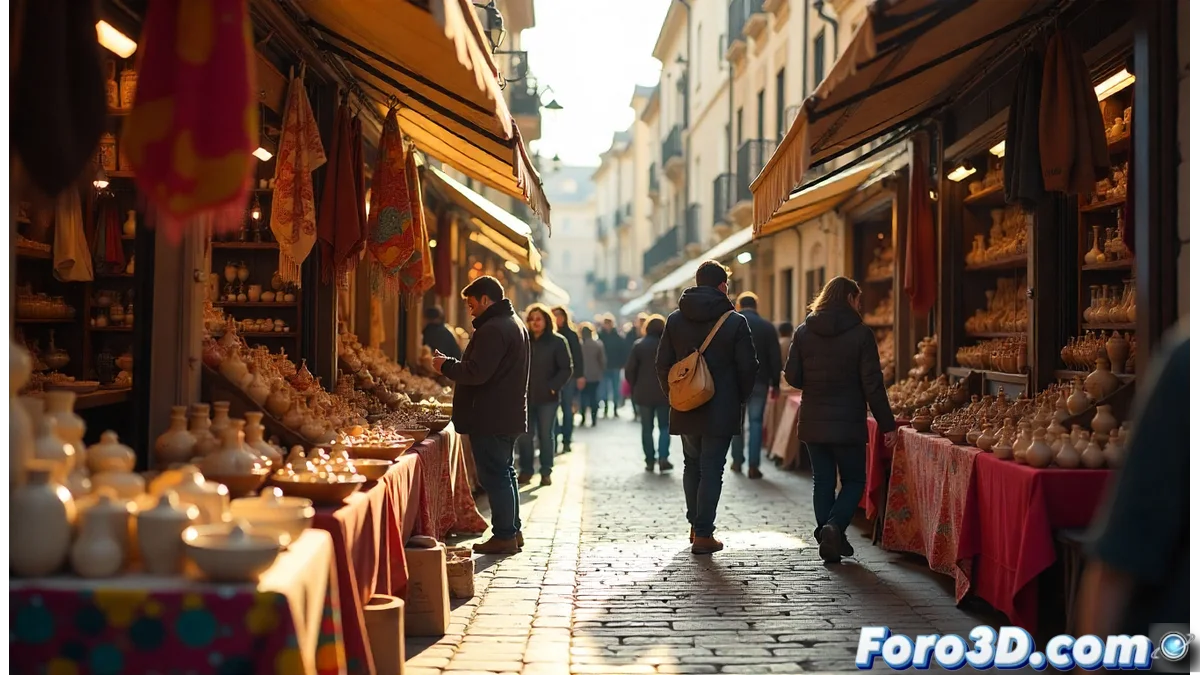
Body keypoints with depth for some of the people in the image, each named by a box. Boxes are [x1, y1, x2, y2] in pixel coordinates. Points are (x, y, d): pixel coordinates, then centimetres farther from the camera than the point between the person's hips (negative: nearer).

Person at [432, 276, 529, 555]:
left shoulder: (493, 329, -18)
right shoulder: (514, 324, 17)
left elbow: (476, 373, -24)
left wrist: (446, 365, -8)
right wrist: (452, 364, 16)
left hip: (491, 417, -11)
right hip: (508, 414, 11)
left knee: (494, 475, -6)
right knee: (504, 472, 16)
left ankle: (504, 535, -3)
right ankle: (512, 531, 22)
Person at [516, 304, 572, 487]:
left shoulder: (557, 341, -3)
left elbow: (566, 369, -6)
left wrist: (553, 387, -13)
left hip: (547, 397, -3)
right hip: (525, 396, 3)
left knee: (545, 434, 5)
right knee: (524, 435, 3)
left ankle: (546, 472, 12)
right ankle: (526, 470, 13)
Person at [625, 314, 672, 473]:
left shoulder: (638, 345, -2)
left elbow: (629, 370, -4)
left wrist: (634, 388, 7)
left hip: (643, 393, 0)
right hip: (665, 393, 0)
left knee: (647, 428, 8)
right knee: (664, 426, 8)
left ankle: (650, 461, 7)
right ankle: (663, 458, -8)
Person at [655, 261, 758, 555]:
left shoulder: (675, 319, 3)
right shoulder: (735, 322, -8)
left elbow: (662, 363, 4)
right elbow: (747, 367, -6)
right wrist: (740, 398, 9)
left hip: (685, 409, 4)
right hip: (721, 410, -4)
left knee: (692, 465, 20)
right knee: (711, 470, 0)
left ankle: (696, 525, 25)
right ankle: (703, 535, 0)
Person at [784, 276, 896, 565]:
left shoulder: (803, 332, 0)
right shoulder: (860, 334, -9)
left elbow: (792, 377, 1)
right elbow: (872, 384, -9)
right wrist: (887, 424, -3)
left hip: (813, 422, 3)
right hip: (848, 423, -3)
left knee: (823, 481, 12)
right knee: (853, 480, 10)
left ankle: (827, 538, 9)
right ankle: (835, 525, -13)